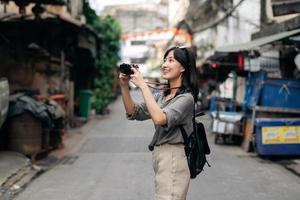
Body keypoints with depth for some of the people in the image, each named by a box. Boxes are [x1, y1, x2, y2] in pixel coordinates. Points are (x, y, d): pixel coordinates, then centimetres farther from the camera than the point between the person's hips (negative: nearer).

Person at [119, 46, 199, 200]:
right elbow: (134, 113, 8)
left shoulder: (186, 98, -12)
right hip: (159, 155, 8)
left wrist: (142, 85, -24)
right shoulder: (162, 95, 13)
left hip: (173, 158, -8)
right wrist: (124, 86, -5)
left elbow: (160, 118, -28)